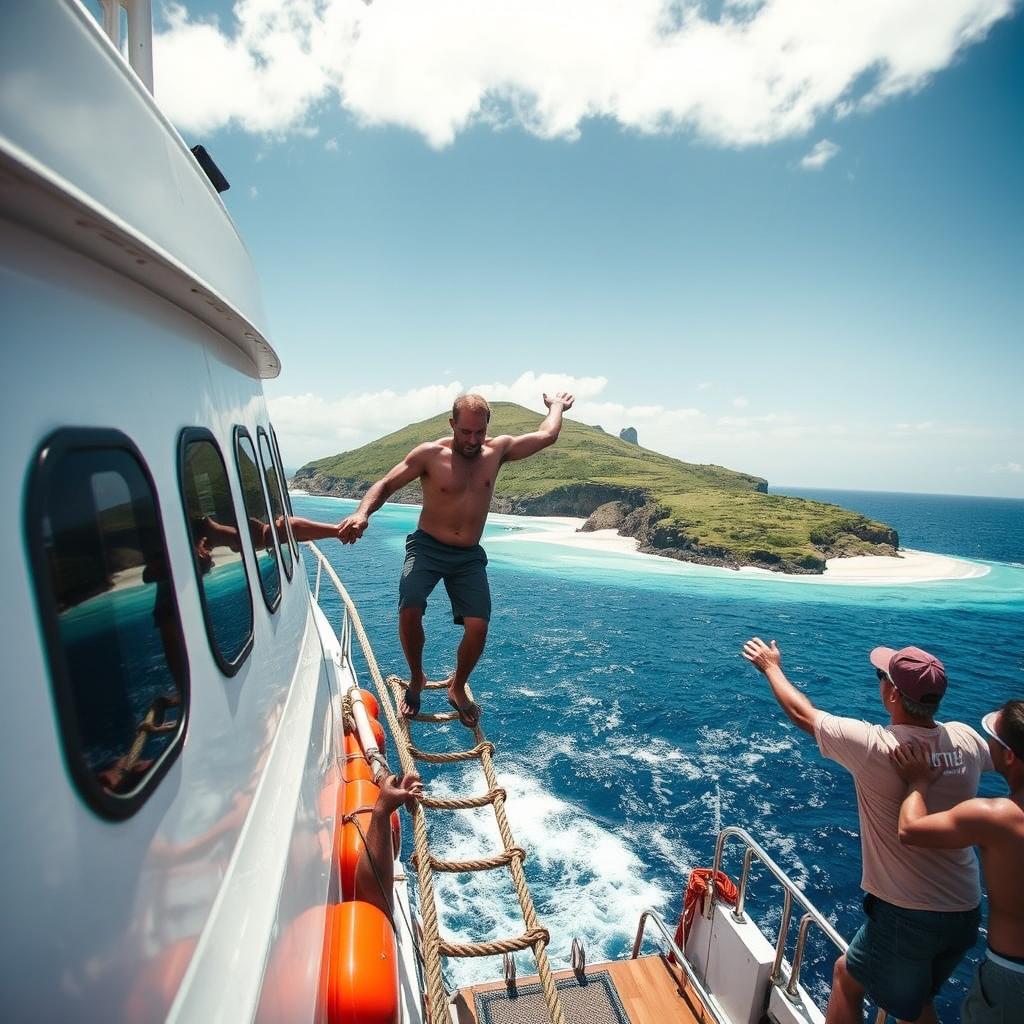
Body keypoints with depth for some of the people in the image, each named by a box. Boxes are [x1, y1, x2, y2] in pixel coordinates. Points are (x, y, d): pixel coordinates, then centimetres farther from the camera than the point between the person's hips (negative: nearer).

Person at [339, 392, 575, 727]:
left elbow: (547, 435, 13)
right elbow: (385, 485, -6)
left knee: (478, 626, -13)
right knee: (409, 610, -24)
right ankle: (416, 679, 8)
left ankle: (457, 687, 19)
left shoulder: (498, 450, 1)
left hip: (469, 557, 2)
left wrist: (556, 406, 29)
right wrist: (362, 513, -25)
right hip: (427, 547, -2)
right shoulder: (429, 454, -8)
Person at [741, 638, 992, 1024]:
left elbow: (801, 713, -9)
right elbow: (993, 758, 17)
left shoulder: (874, 745, -26)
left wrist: (771, 667, 7)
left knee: (847, 976, 21)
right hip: (966, 911, 5)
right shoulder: (966, 738, -11)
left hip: (905, 915, -5)